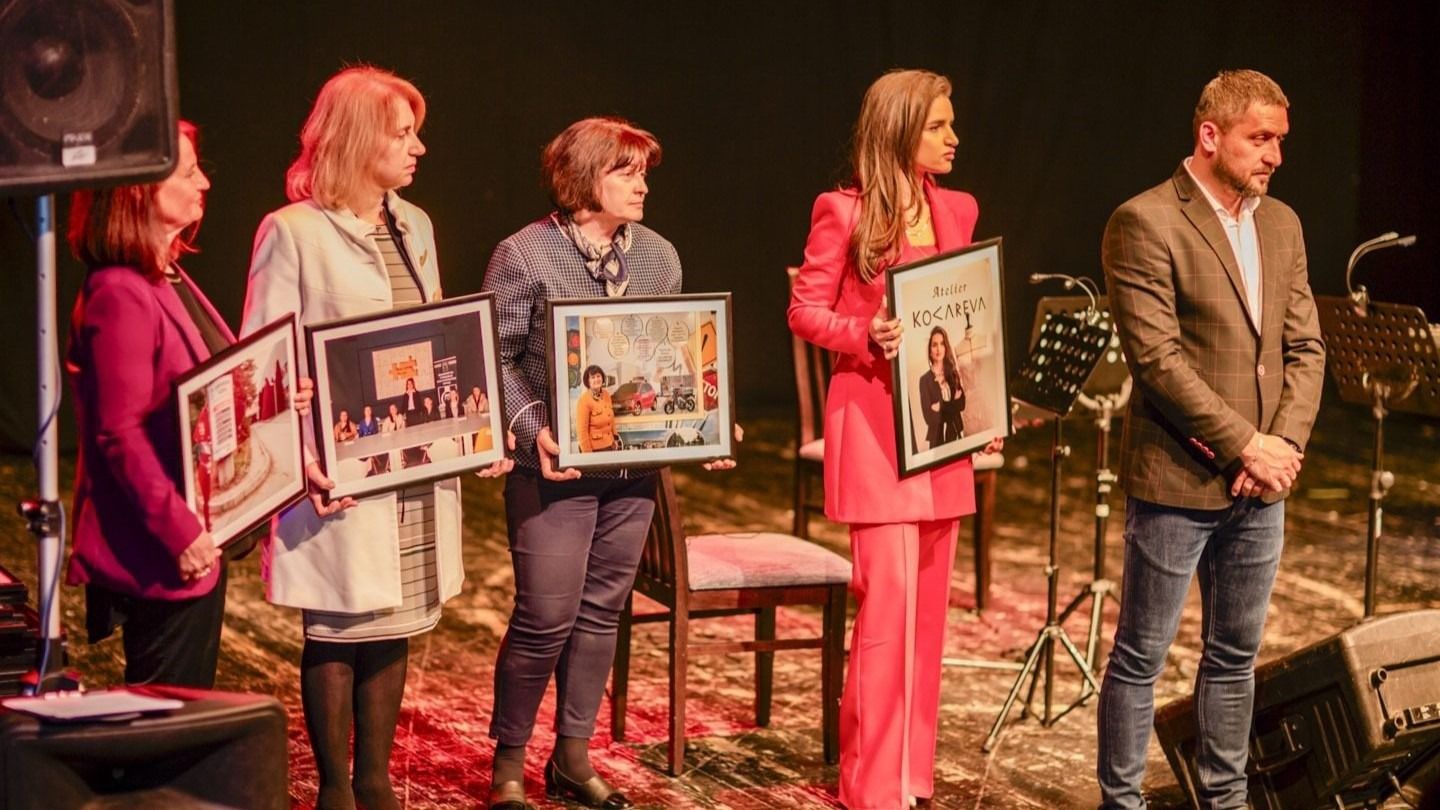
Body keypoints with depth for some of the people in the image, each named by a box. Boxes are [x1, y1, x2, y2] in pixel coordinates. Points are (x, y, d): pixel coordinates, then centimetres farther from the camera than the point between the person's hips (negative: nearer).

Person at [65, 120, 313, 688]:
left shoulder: (170, 281, 13)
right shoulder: (120, 295, -18)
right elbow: (120, 434, -21)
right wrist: (178, 531, -24)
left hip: (200, 542, 10)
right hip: (163, 556, -10)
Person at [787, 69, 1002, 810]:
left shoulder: (956, 210, 10)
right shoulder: (844, 213, -7)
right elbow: (806, 312, -6)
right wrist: (868, 336, -23)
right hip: (875, 427, -6)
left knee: (927, 607, 10)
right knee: (888, 605, -9)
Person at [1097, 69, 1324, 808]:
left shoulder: (1281, 225, 11)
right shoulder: (1145, 223, -11)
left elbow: (1305, 347, 10)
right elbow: (1157, 357, -17)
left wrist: (1285, 443, -6)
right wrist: (1242, 444, -17)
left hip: (1259, 486, 7)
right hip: (1178, 481, -6)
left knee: (1235, 656, 13)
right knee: (1140, 657, 3)